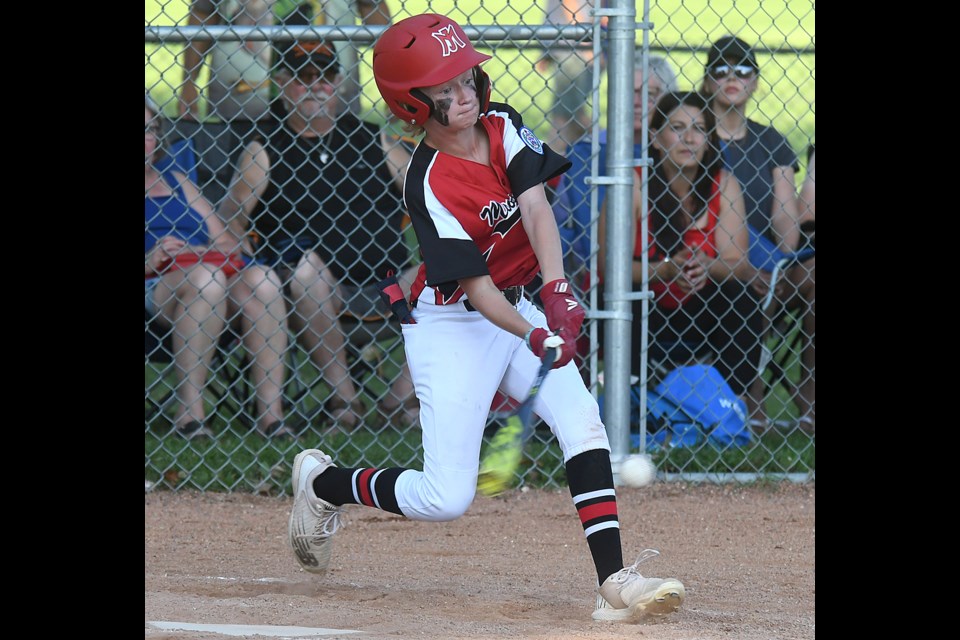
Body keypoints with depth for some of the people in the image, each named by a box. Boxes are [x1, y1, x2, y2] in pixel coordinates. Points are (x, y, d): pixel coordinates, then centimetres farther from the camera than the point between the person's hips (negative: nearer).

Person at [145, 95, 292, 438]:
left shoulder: (177, 183, 29)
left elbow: (227, 245, 21)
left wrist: (201, 252, -1)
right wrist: (149, 262, -18)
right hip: (156, 286, -5)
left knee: (260, 278, -26)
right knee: (205, 278, -37)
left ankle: (271, 410, -32)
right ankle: (189, 411, -38)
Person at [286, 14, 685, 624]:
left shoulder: (504, 127, -6)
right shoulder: (429, 184, -21)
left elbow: (536, 207, -19)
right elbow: (476, 287, -24)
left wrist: (557, 292, -36)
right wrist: (535, 337, -41)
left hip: (517, 308, 6)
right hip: (451, 326, -6)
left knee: (583, 422, -18)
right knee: (446, 498, -8)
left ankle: (614, 581, -24)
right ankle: (323, 483, 19)